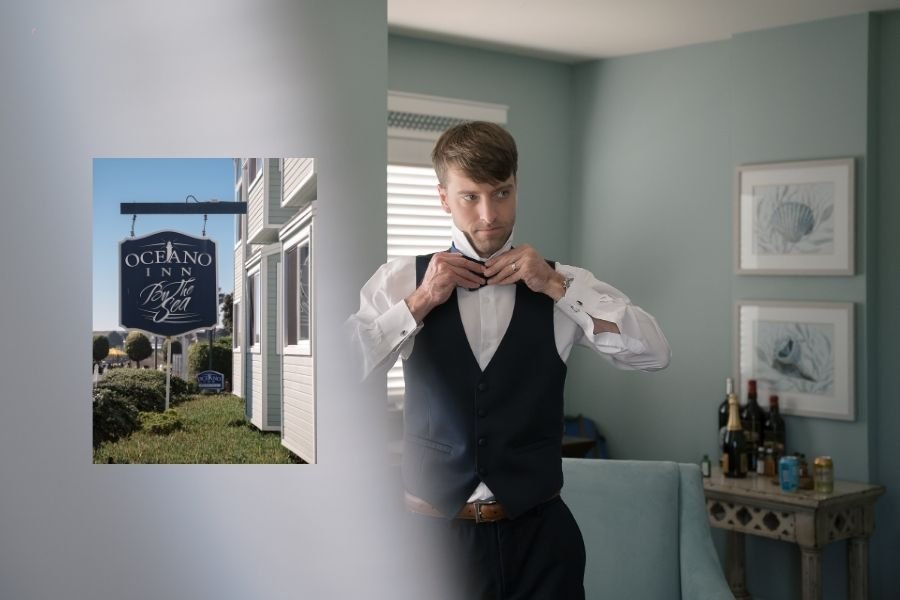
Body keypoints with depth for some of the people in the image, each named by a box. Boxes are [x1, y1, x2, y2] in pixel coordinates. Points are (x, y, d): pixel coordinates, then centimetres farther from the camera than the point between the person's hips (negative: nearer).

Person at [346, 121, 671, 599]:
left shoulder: (560, 283, 1)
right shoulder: (401, 280, -2)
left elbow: (655, 354, -8)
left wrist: (555, 287, -12)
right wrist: (419, 302, -15)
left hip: (539, 530, 1)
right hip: (434, 528, -1)